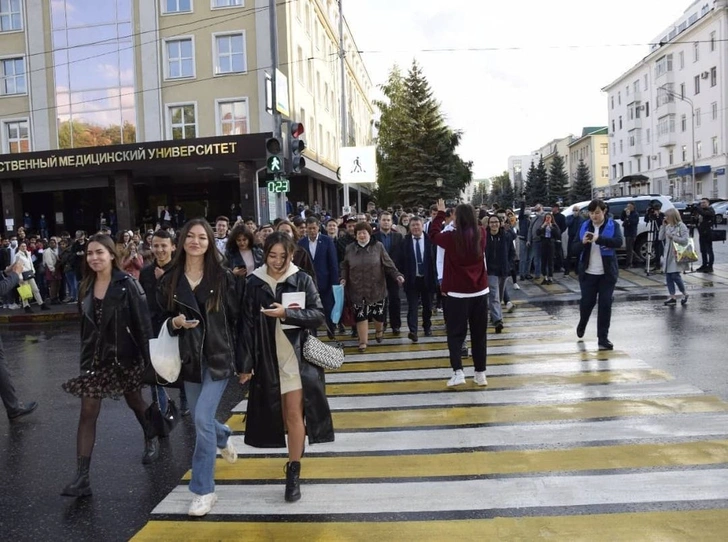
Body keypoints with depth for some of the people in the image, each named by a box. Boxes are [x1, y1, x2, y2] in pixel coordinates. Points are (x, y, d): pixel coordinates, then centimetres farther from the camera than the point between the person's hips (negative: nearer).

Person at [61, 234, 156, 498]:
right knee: (87, 414, -3)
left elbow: (142, 322, -14)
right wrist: (84, 356, 14)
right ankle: (82, 478, -1)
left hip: (124, 355, -4)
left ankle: (151, 440, 46)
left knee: (135, 402, 17)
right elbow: (85, 325, 11)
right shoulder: (85, 286, 3)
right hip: (94, 356, 4)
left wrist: (148, 357, -16)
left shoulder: (127, 284, -13)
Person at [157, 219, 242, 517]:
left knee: (203, 418, -12)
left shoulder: (223, 277, -7)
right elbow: (162, 318, 11)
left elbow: (237, 320, -5)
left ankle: (203, 490, 2)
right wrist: (175, 323, -14)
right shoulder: (170, 280, 2)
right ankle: (224, 438, 52)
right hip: (189, 357, 4)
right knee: (200, 420, 15)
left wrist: (243, 362, -5)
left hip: (219, 355, -4)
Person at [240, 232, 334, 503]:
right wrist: (246, 364, -2)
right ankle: (294, 459, 35)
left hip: (297, 356, -2)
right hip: (267, 359, 2)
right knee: (281, 414, 13)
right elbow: (247, 325, 0)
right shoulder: (254, 283, -1)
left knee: (295, 414, -3)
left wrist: (286, 313, -22)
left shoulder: (302, 280, -5)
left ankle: (293, 473, 7)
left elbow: (318, 315, -8)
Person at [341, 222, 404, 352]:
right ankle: (362, 342, 9)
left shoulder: (378, 246, -2)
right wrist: (343, 278, -2)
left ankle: (379, 331, 39)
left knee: (378, 313, 7)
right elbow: (345, 266, 12)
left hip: (376, 288, -1)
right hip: (357, 289, 1)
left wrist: (397, 275, -14)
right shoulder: (350, 248, 4)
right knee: (360, 315, -2)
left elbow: (388, 264, -2)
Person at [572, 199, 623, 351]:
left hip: (607, 273, -1)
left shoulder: (613, 225, -1)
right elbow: (575, 249, 3)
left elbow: (618, 242, -20)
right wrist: (583, 242, -19)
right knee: (587, 302, 6)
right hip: (588, 273, 2)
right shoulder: (584, 226, 5)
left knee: (605, 304, -2)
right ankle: (582, 324, 38)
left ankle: (603, 338, 6)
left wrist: (598, 239, -33)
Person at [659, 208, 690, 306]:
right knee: (668, 276, 4)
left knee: (675, 275, -10)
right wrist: (663, 226, 3)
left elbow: (685, 240, -16)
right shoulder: (668, 226, 12)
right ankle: (673, 297, 9)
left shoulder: (681, 226, -8)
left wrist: (672, 237, -16)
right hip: (668, 255, 7)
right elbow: (660, 238, 9)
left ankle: (685, 294, 11)